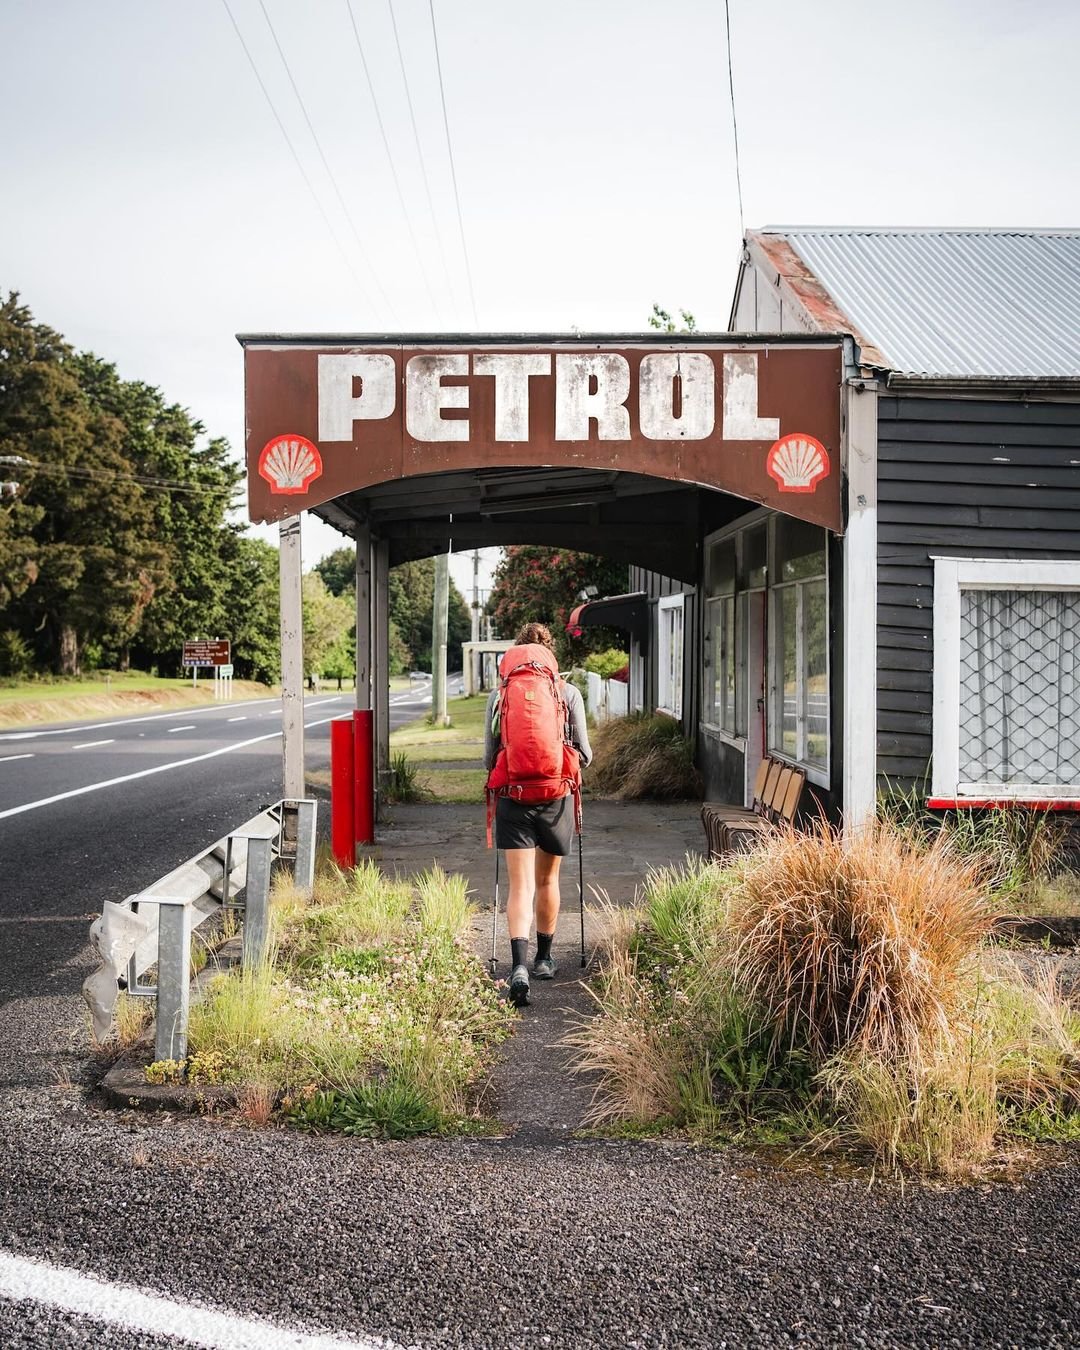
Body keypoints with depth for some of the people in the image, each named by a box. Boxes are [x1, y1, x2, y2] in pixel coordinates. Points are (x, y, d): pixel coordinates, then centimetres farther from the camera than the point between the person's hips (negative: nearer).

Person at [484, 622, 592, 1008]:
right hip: (555, 797, 1)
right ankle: (544, 959, 30)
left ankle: (519, 966, -20)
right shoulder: (569, 693, -3)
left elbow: (489, 757, 3)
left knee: (521, 885, -3)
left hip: (513, 798, -1)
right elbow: (584, 754, 1)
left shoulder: (498, 695, -1)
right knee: (547, 880, 18)